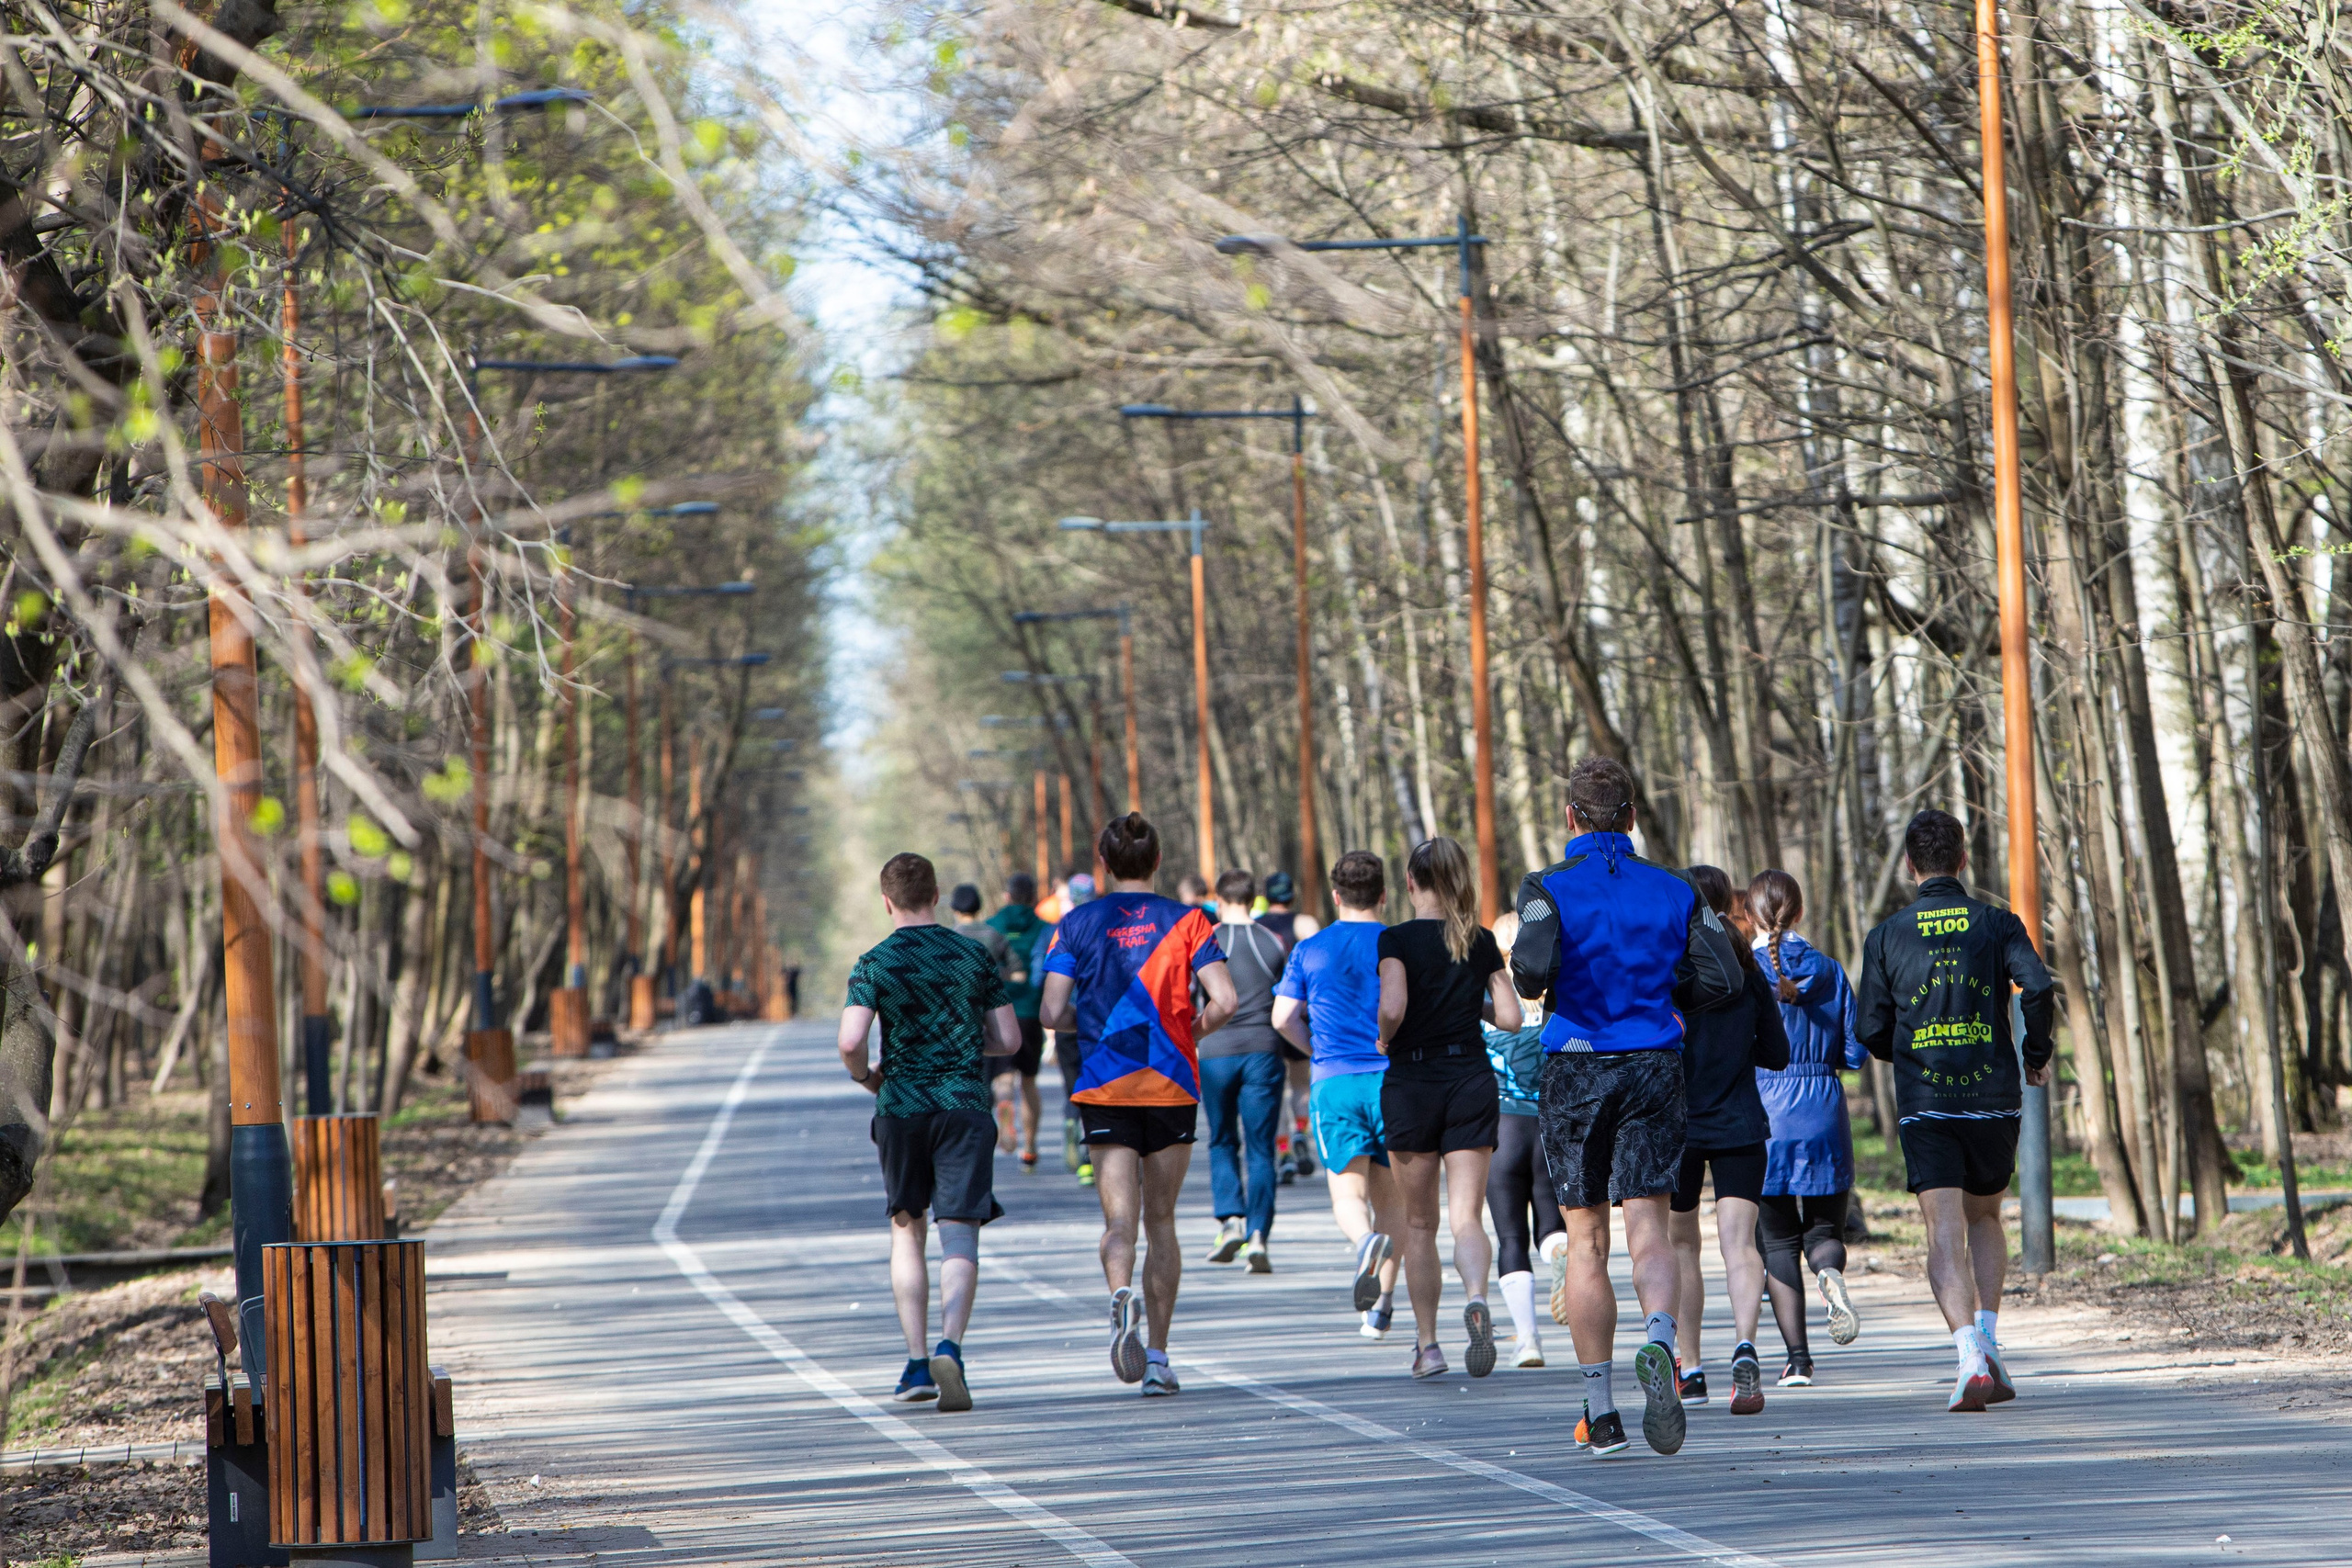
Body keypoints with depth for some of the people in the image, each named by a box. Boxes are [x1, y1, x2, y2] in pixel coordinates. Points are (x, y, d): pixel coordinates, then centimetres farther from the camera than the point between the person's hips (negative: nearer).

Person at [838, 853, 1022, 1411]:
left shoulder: (875, 963, -3)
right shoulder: (975, 956, 3)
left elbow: (850, 1041, -14)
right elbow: (1009, 1040, 5)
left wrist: (865, 1076, 7)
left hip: (901, 1107, 0)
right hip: (965, 1107, 0)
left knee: (906, 1228, 16)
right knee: (959, 1234, -4)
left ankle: (917, 1362, 13)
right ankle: (949, 1345, -27)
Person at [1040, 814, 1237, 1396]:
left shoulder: (1077, 924, 0)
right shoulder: (1186, 921, 0)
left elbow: (1052, 1013, -4)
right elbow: (1224, 1002, -9)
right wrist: (1190, 1031, 11)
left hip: (1105, 1085, -1)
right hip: (1172, 1085, 1)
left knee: (1120, 1218, -5)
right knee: (1161, 1220, 12)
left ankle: (1122, 1294, -38)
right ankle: (1157, 1356, 12)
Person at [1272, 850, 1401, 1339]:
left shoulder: (1309, 950, 6)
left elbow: (1283, 1017, 2)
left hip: (1334, 1081, 0)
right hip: (1393, 1078, 0)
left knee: (1348, 1194, -3)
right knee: (1388, 1197, 11)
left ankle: (1366, 1240, -37)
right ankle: (1381, 1307, 9)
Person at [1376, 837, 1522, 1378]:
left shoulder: (1396, 940, -6)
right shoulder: (1482, 942, 5)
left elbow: (1393, 1008, -20)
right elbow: (1510, 1017, 2)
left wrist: (1384, 1040, 0)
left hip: (1411, 1084, -2)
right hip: (1472, 1080, 2)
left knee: (1420, 1223, 9)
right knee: (1467, 1215, -3)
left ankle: (1427, 1345, 13)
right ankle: (1476, 1297, -33)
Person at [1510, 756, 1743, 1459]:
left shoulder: (1548, 887, -4)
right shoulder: (1674, 891, 5)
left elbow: (1535, 967, -21)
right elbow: (1722, 980, -1)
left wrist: (1527, 981, 1)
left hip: (1576, 1067, -1)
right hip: (1655, 1067, 1)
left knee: (1586, 1243, 7)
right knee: (1648, 1229, -3)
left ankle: (1601, 1413, 9)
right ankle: (1659, 1345, -34)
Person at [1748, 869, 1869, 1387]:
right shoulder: (1829, 970, 2)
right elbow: (1856, 1052, 2)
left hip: (1763, 1114, -2)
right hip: (1823, 1115, 2)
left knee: (1778, 1240, 7)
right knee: (1823, 1228, 13)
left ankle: (1798, 1358, -1)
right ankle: (1830, 1272, -24)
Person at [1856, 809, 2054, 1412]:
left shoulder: (1886, 935, 3)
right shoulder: (1997, 924, 3)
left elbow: (1870, 1029, 3)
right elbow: (2038, 989, -12)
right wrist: (2037, 1057, 5)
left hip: (1923, 1106, -1)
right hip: (1993, 1097, 1)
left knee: (1945, 1231, -6)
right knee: (1985, 1217, 22)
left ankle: (1969, 1350, -25)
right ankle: (1988, 1334, 9)